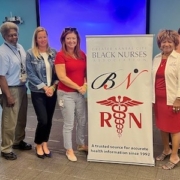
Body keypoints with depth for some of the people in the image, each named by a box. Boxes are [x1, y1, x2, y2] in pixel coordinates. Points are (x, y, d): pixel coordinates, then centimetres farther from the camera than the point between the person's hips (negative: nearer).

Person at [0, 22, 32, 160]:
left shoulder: (20, 47, 6)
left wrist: (25, 84, 9)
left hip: (23, 87, 8)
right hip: (12, 89, -8)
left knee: (22, 118, 20)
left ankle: (18, 141, 40)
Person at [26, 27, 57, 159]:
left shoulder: (54, 53, 5)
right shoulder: (30, 54, -4)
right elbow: (31, 74, -8)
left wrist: (53, 86, -8)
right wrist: (44, 87, -13)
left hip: (52, 91, 3)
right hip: (38, 92, -3)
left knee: (49, 120, 9)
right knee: (43, 120, -8)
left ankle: (45, 144, 27)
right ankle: (38, 145, 17)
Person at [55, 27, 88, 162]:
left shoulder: (82, 55, 6)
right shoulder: (60, 55, -10)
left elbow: (87, 72, 12)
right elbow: (62, 77, -15)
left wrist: (85, 85, -7)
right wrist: (78, 87, -15)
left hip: (80, 93, 6)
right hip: (66, 94, -5)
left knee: (83, 121, 16)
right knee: (69, 123, 3)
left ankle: (81, 144, 37)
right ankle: (69, 150, 20)